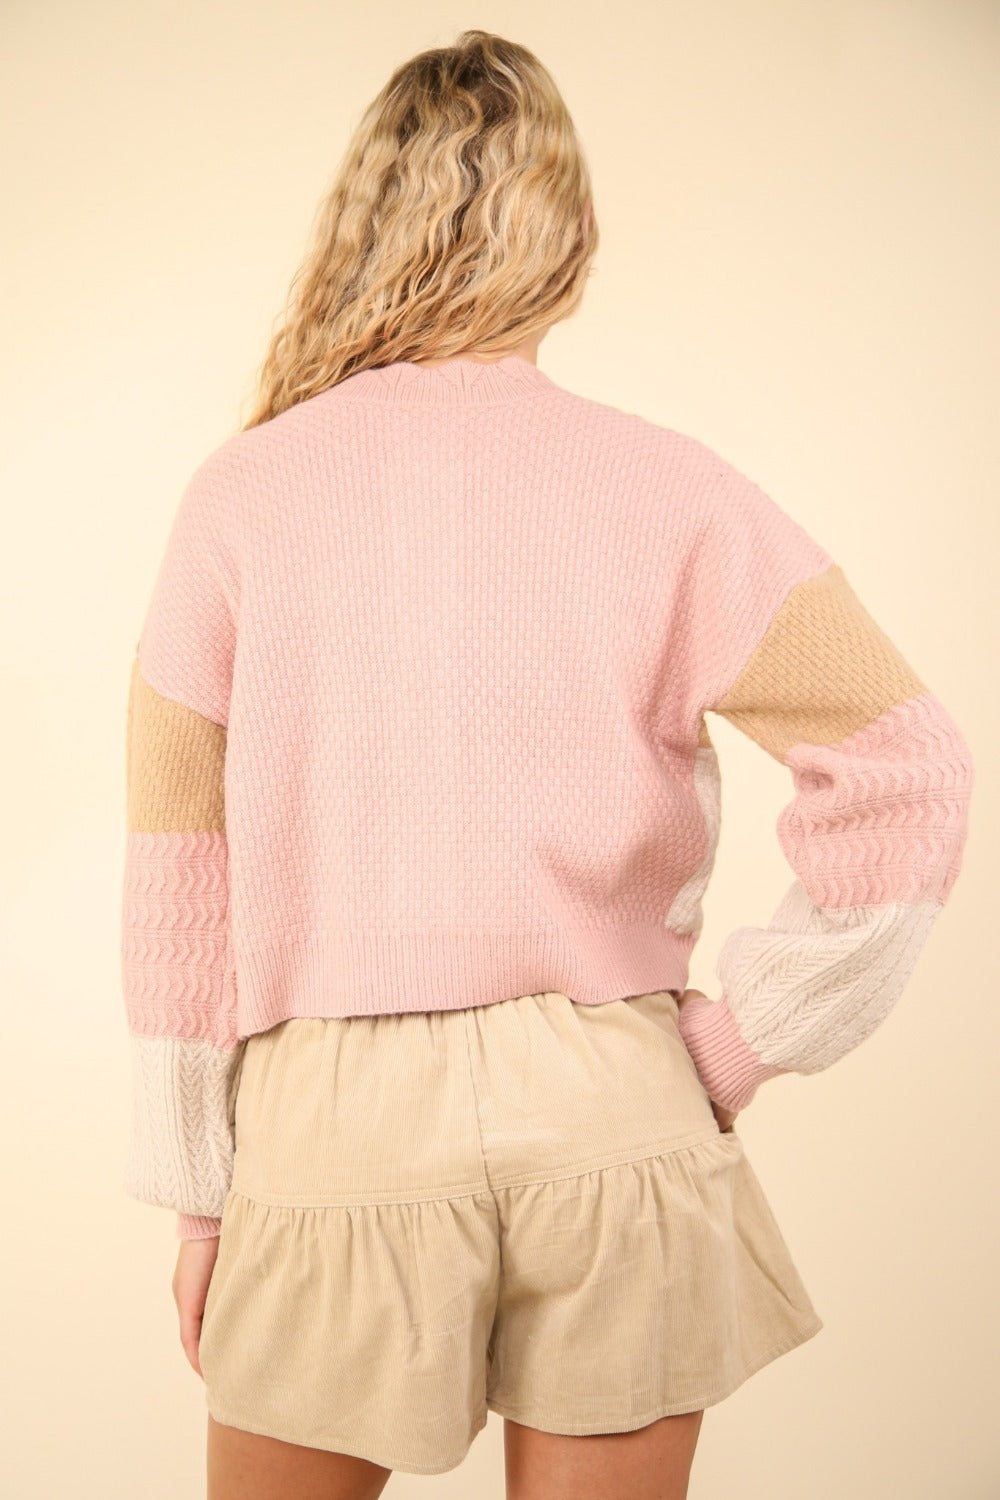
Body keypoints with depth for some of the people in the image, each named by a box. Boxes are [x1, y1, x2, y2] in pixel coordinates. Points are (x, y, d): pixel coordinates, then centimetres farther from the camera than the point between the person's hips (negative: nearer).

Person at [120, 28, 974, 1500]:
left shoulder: (243, 493, -3)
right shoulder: (664, 490, -4)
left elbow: (180, 882, 0)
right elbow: (906, 774, -12)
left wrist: (195, 1192, 9)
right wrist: (739, 1042, -1)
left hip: (335, 1122, 0)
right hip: (610, 1121, 1)